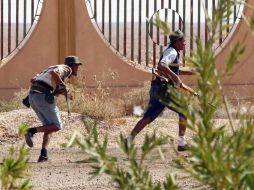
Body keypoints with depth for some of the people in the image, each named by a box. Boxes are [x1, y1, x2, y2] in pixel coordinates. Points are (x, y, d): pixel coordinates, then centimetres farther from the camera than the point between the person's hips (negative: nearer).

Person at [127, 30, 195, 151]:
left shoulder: (172, 52, 21)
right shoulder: (172, 52, -10)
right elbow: (161, 66, -28)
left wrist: (188, 72, 29)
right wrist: (175, 77, -27)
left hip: (156, 90, 9)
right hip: (164, 90, -9)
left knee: (148, 117, 7)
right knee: (183, 112, 1)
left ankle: (129, 139, -2)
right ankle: (181, 143, 0)